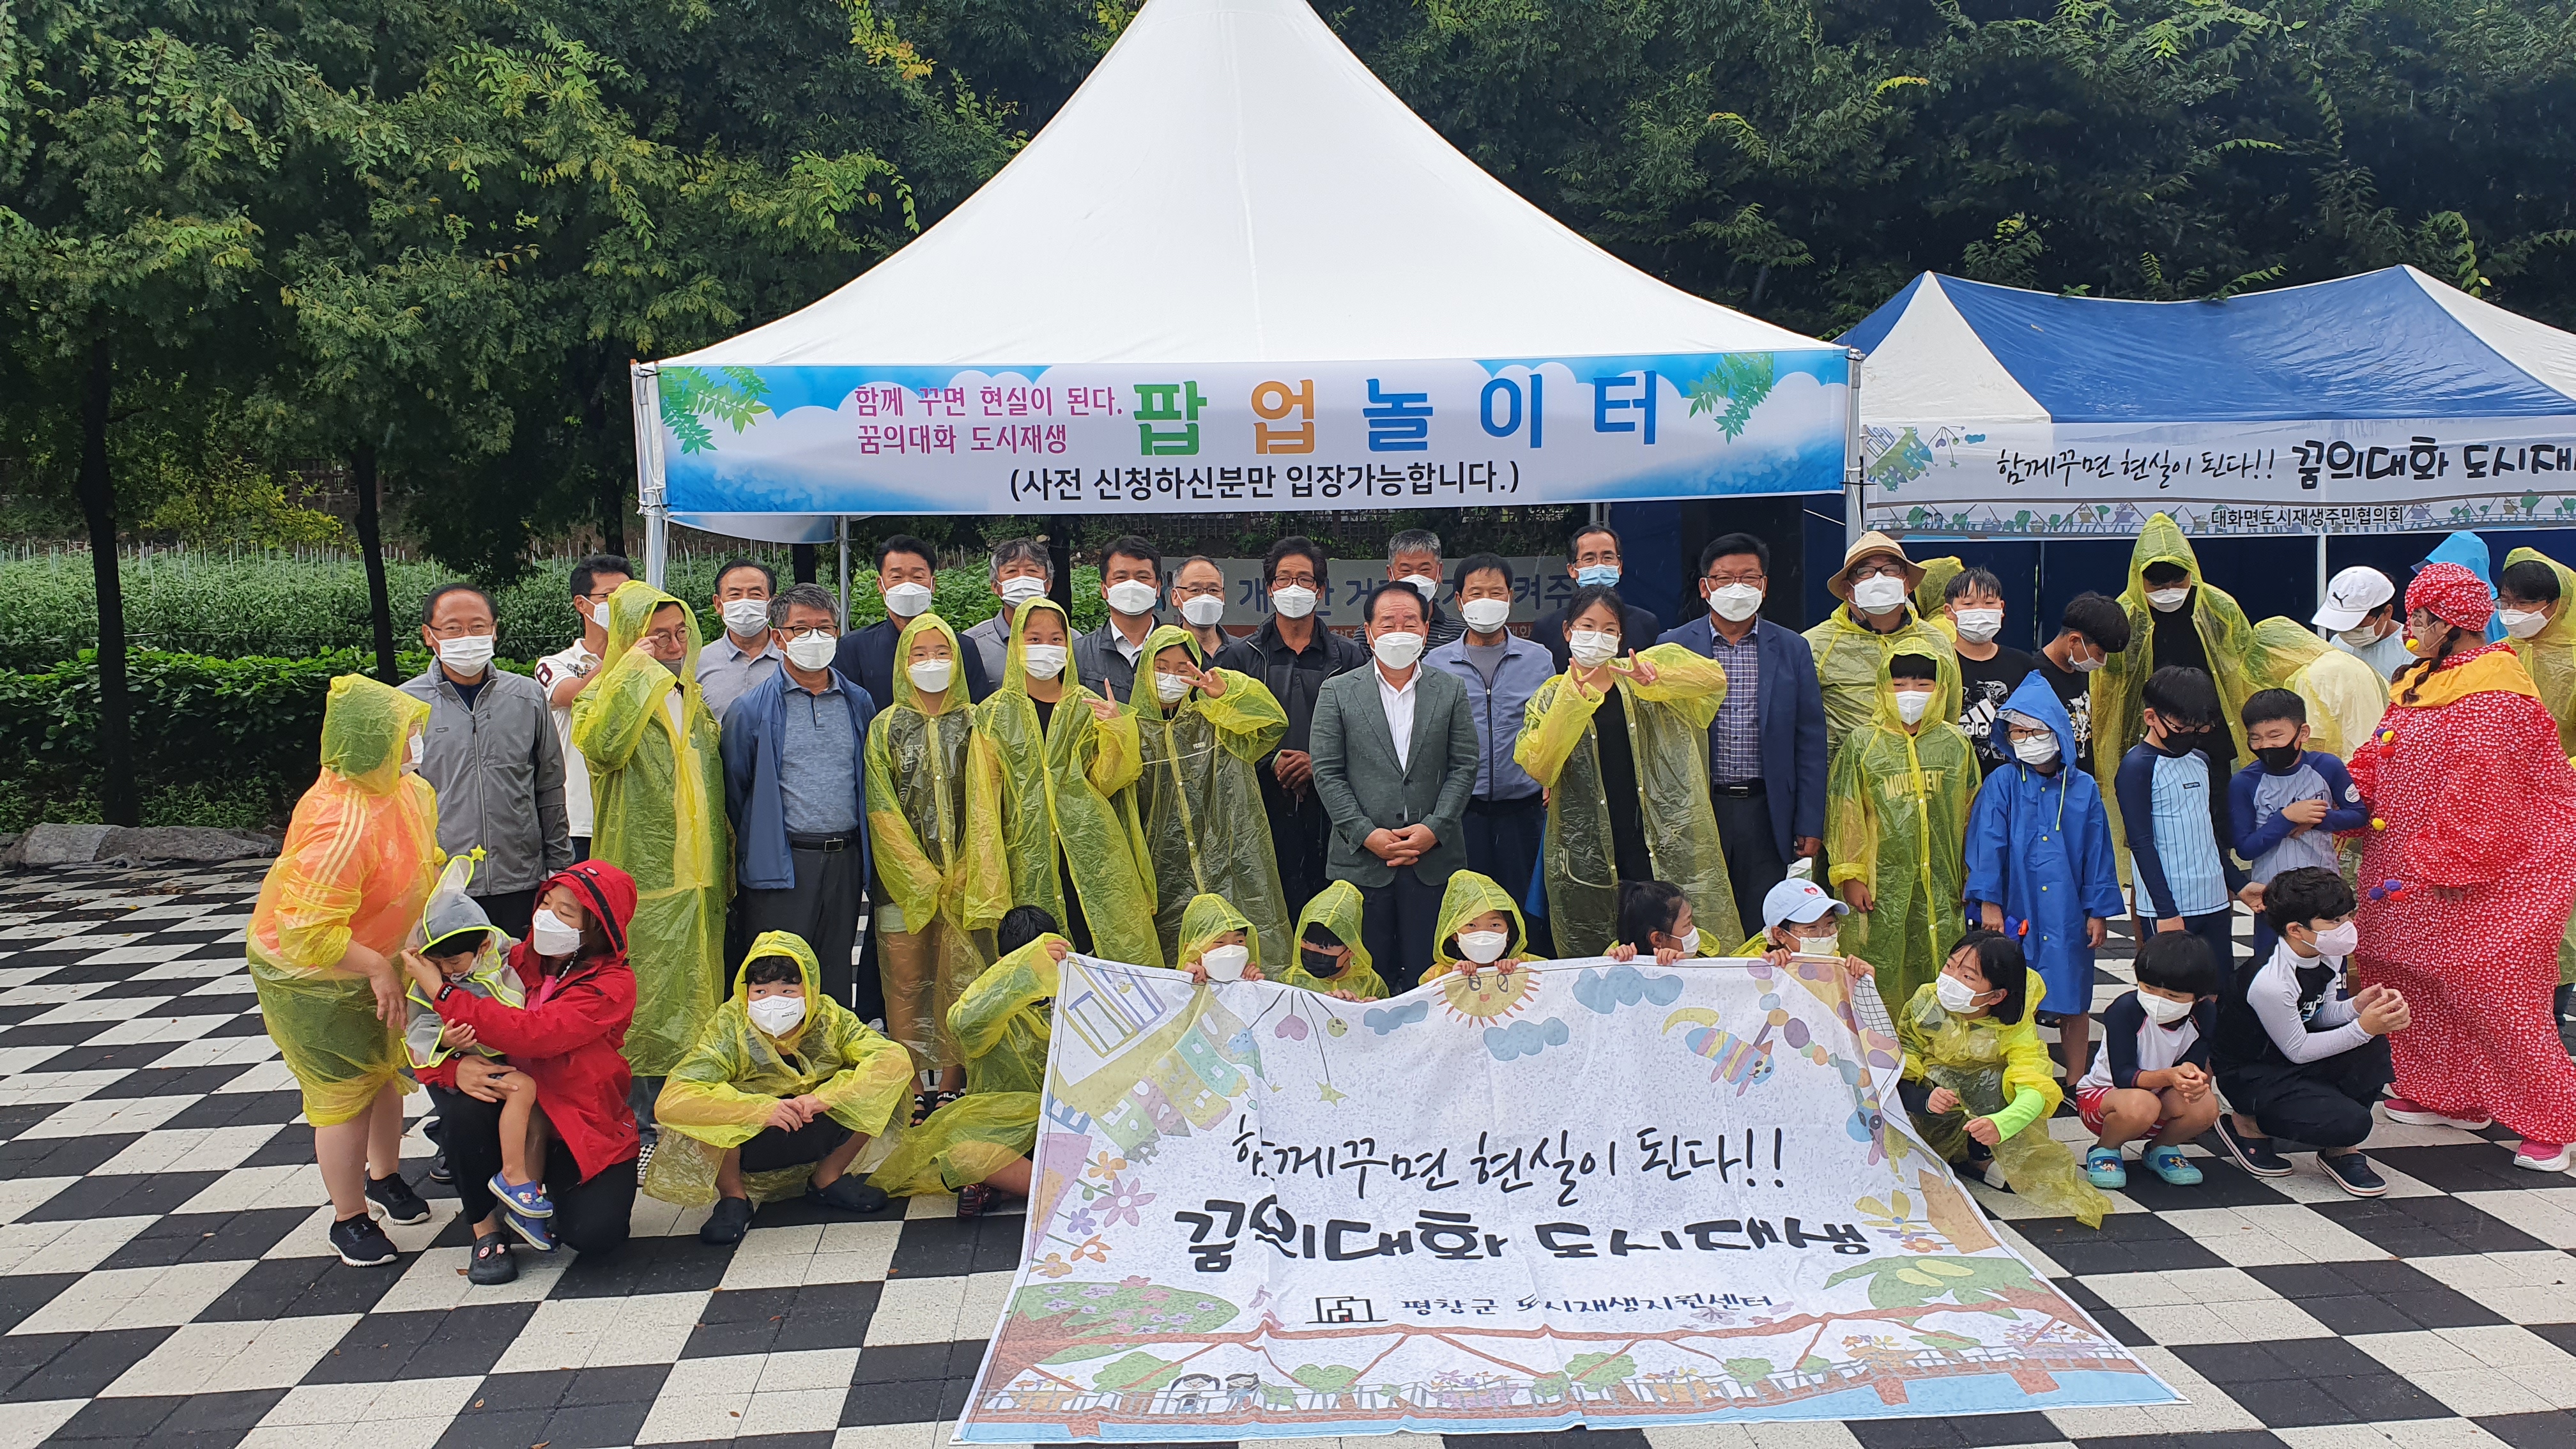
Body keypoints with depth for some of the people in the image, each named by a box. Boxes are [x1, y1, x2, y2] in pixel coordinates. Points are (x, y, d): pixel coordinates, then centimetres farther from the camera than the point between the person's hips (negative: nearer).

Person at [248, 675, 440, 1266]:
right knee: (345, 1092, 2)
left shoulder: (408, 791, -8)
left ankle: (385, 1177, 44)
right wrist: (377, 969, -26)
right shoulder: (341, 823, -37)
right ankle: (349, 1219, 20)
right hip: (311, 974, -8)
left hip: (371, 959, 8)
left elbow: (419, 868, 11)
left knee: (386, 1069, 21)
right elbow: (309, 931, -37)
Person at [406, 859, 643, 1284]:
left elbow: (533, 1034, -31)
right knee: (464, 1101, -30)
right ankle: (484, 1226, -7)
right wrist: (454, 1067, -26)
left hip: (582, 1128, -3)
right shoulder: (517, 961, -3)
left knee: (594, 1232, -24)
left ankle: (557, 1188, 12)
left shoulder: (612, 984, -15)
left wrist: (441, 992, -29)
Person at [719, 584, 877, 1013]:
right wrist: (755, 848, 3)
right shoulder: (752, 709, 0)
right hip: (782, 866, -4)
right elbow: (732, 790, 3)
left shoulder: (860, 704, 10)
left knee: (836, 979, 11)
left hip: (845, 864, 4)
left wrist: (861, 853, 14)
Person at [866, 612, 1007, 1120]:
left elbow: (983, 808, 2)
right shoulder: (886, 727, 6)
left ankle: (950, 1087, 9)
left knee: (959, 984, 0)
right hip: (903, 878, 0)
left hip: (964, 878, 1)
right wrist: (922, 876, -8)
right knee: (905, 985, 1)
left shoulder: (973, 724, 7)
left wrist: (965, 876, -9)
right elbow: (881, 810, 0)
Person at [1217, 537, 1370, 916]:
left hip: (1330, 808, 0)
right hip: (1264, 807, 0)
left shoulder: (1350, 656, 11)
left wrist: (1319, 763, -10)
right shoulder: (1239, 656, 10)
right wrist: (1271, 763, -9)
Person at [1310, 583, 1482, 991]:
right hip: (1361, 860, -1)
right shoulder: (1337, 692, 5)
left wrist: (1433, 828, -8)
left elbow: (1464, 767, 4)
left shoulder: (1452, 691, 9)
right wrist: (1367, 834, -9)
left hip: (1434, 861, 1)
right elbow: (1327, 773, 0)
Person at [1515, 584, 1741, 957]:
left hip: (1661, 843, 1)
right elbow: (1538, 767, -11)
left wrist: (1654, 682, -25)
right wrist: (1573, 701, -22)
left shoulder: (1639, 675, 9)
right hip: (1588, 853, 0)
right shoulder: (1551, 697, 6)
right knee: (1594, 966, 4)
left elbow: (1713, 678, -7)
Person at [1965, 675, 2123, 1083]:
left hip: (2068, 918, 2)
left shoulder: (2083, 789, 3)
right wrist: (1988, 902, -12)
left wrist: (2099, 911, 4)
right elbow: (1987, 845, -6)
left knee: (2073, 1003, 11)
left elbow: (2098, 853, 6)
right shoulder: (2001, 784, -2)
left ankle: (2074, 1084, 26)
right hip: (2015, 914, -2)